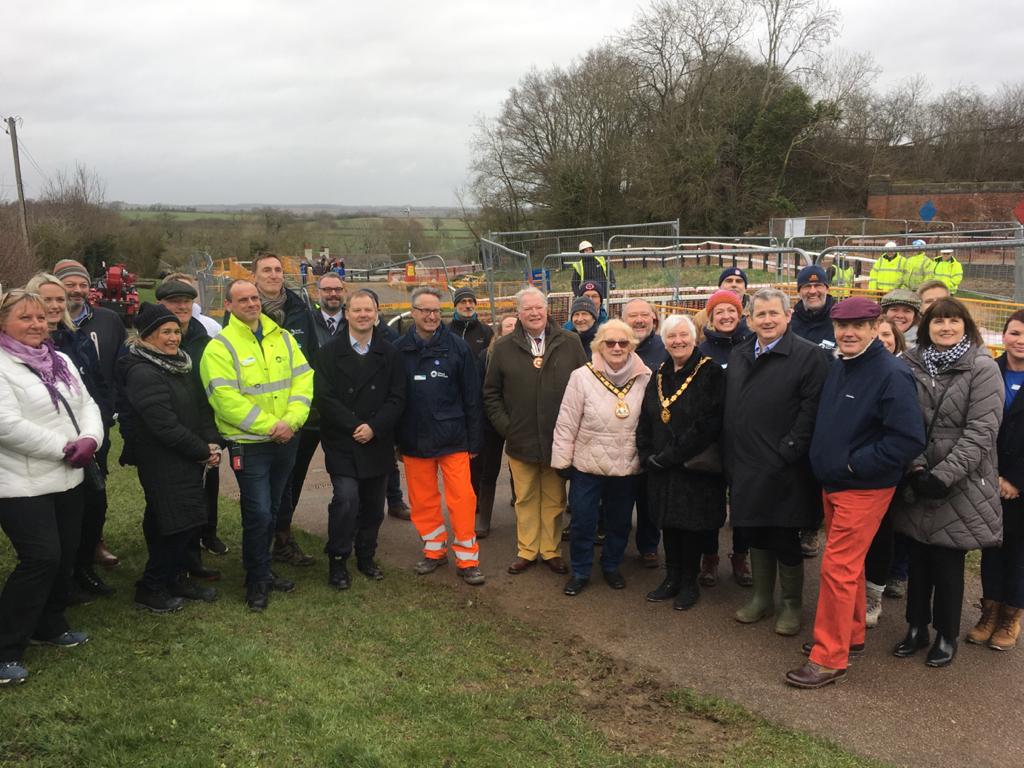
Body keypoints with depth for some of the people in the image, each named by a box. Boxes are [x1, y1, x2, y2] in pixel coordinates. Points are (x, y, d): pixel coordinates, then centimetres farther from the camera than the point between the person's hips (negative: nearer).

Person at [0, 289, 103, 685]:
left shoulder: (61, 361, 12)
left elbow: (87, 405, 11)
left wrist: (90, 439, -10)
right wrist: (63, 447, -18)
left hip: (67, 478, 8)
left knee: (64, 556, 14)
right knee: (41, 559, -12)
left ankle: (50, 626, 33)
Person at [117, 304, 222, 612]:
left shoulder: (179, 364, 11)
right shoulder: (142, 373, -17)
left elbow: (202, 407, 11)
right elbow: (165, 425, -21)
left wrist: (213, 443, -4)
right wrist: (203, 451, -14)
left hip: (189, 460, 8)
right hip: (162, 463, -8)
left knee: (191, 522, 13)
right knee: (177, 525, -4)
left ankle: (177, 578, 29)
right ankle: (150, 589, 12)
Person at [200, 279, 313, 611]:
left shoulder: (283, 338, 8)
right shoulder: (220, 346, -8)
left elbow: (303, 379, 3)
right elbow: (225, 398, -16)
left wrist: (291, 420, -13)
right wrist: (268, 426, -19)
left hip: (285, 441, 5)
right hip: (249, 444, -5)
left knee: (271, 510, 17)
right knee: (258, 513, -5)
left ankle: (262, 570, 33)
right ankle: (257, 581, 12)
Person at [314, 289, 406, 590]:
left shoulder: (389, 354, 6)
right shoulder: (329, 353, 1)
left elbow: (397, 398, 0)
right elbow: (324, 397, -7)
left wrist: (374, 427, -13)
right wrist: (354, 426, -14)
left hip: (378, 444, 3)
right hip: (342, 444, -3)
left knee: (373, 505, 10)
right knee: (346, 499, -14)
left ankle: (366, 557, 27)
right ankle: (337, 562, 2)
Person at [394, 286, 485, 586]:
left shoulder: (457, 347, -3)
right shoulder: (399, 350, 2)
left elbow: (472, 397, -1)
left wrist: (474, 440, -2)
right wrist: (395, 439, 4)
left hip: (453, 438, -2)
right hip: (414, 440, 2)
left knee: (462, 498, -1)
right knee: (423, 500, 11)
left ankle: (467, 558, 10)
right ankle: (434, 550, 28)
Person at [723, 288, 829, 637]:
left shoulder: (809, 356, -9)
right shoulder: (739, 355, 11)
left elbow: (812, 409, -15)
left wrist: (787, 452, -18)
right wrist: (729, 456, 10)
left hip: (784, 471, -6)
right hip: (745, 467, 6)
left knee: (784, 539, 4)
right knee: (755, 535, 16)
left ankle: (792, 604, 23)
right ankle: (762, 598, 32)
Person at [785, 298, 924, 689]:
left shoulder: (892, 375, -18)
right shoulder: (837, 367, 6)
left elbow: (909, 439, -23)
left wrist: (855, 464, -20)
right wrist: (825, 461, 6)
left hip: (864, 489, -8)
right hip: (832, 484, 8)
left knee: (837, 569, -5)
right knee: (848, 564, 18)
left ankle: (829, 658, 5)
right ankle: (850, 634, 34)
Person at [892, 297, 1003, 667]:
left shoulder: (983, 369, -7)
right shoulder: (912, 364, 4)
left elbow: (980, 432, -13)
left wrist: (942, 476, -18)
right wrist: (916, 468, -12)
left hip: (960, 486, -3)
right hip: (917, 482, 3)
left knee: (947, 562, 5)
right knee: (918, 559, 12)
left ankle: (946, 636, 24)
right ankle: (916, 627, 29)